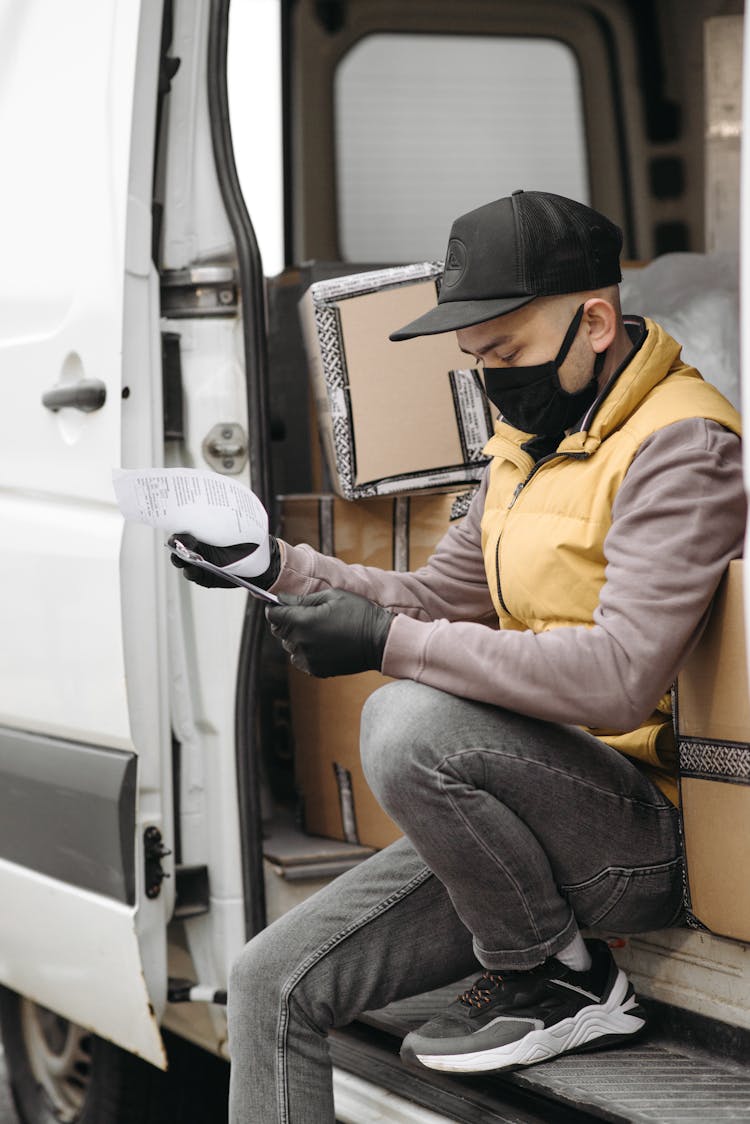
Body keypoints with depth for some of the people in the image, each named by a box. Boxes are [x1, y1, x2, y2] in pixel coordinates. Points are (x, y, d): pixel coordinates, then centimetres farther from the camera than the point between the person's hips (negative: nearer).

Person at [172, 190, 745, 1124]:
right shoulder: (529, 441, 15)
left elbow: (620, 678, -28)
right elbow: (437, 601, 20)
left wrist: (387, 643, -27)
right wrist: (278, 566, 4)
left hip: (651, 833, -8)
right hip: (527, 821, 9)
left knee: (411, 723, -32)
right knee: (273, 981, 0)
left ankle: (562, 981, -11)